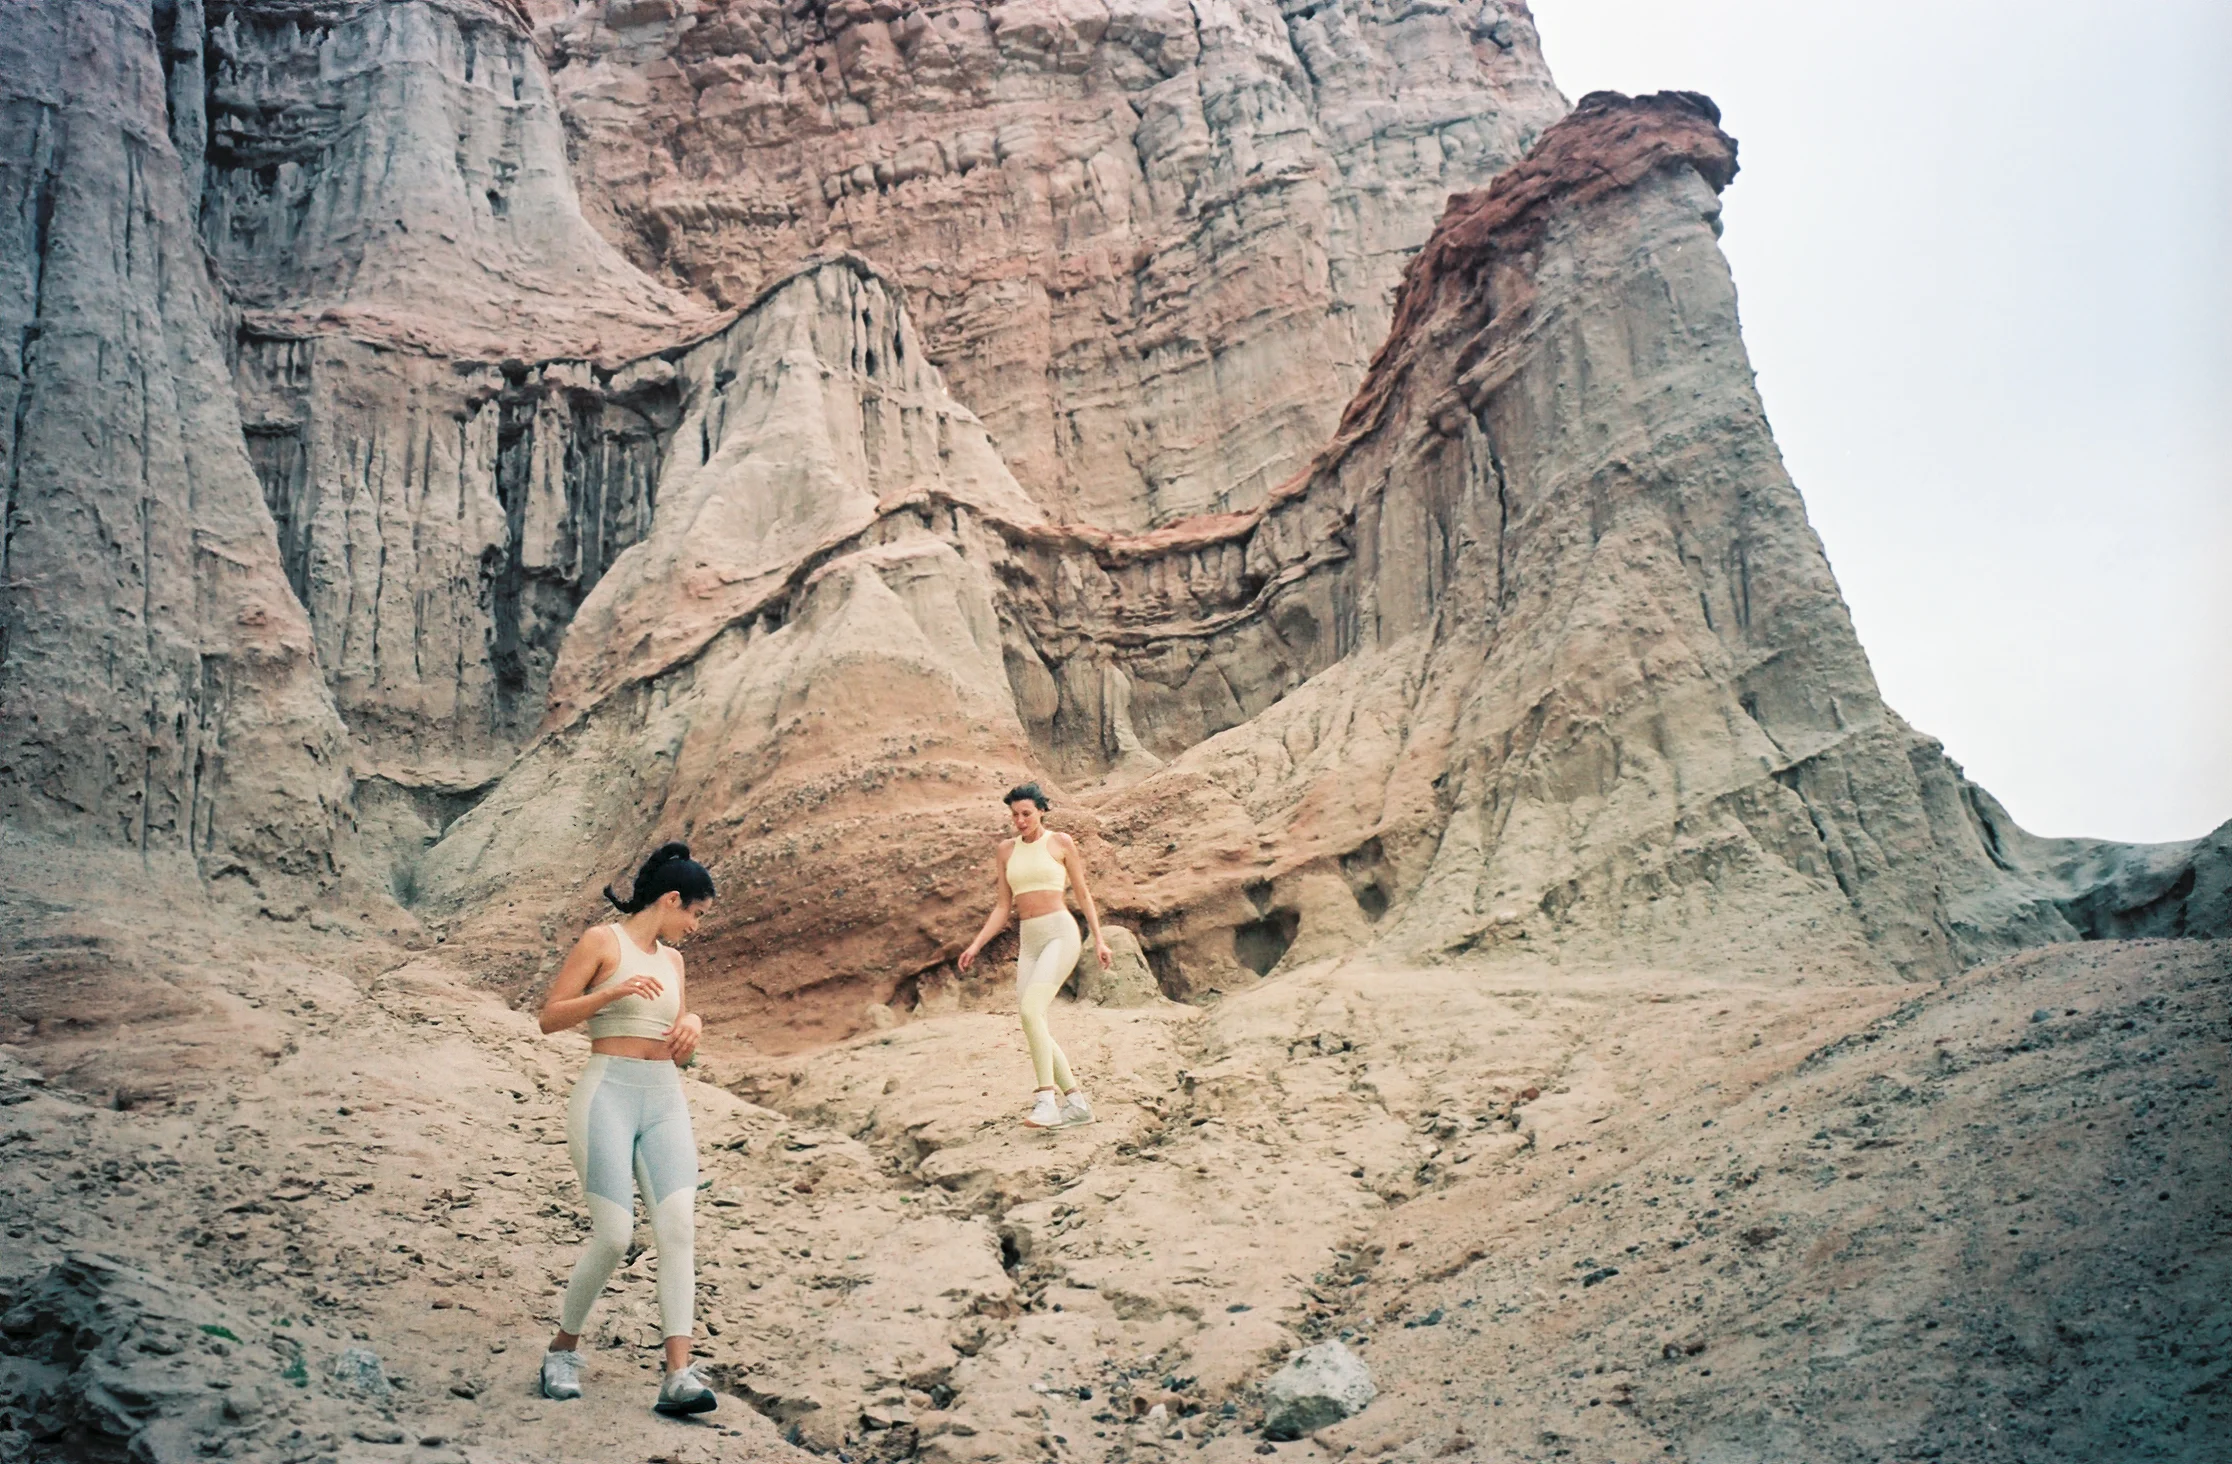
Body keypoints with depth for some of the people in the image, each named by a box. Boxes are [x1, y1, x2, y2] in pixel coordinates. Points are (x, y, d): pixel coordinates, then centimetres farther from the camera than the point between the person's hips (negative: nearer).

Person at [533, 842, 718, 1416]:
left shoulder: (671, 959, 18)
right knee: (613, 1235, -10)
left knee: (679, 1227, -11)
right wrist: (613, 991, -18)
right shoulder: (602, 941, 0)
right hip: (609, 1093, -6)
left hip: (665, 1099, 6)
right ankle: (564, 1349, 16)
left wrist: (692, 1024, 4)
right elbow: (550, 1017, -5)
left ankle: (678, 1377, -14)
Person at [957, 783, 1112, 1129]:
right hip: (1028, 941, 6)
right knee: (1031, 1025, -2)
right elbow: (1002, 907, 15)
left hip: (1060, 933, -6)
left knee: (1031, 1010, -24)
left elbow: (1083, 892, 8)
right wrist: (976, 945, 5)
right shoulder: (1007, 850, 13)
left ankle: (1047, 1099, -23)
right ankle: (1077, 1101, 7)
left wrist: (1098, 938, 3)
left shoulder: (1060, 842, 3)